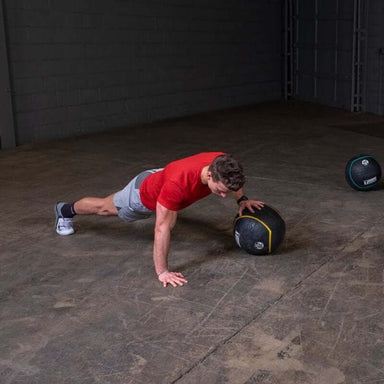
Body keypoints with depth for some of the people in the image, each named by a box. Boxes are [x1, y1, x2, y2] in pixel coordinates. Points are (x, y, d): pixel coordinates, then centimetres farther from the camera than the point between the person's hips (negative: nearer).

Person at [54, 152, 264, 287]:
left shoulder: (221, 164, -32)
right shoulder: (178, 183, -51)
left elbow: (232, 180, -4)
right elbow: (162, 228, -45)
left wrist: (242, 200, -17)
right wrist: (162, 271, -42)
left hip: (161, 178, 5)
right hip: (144, 195, -5)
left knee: (168, 209, 40)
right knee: (106, 208, 23)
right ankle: (65, 210, 50)